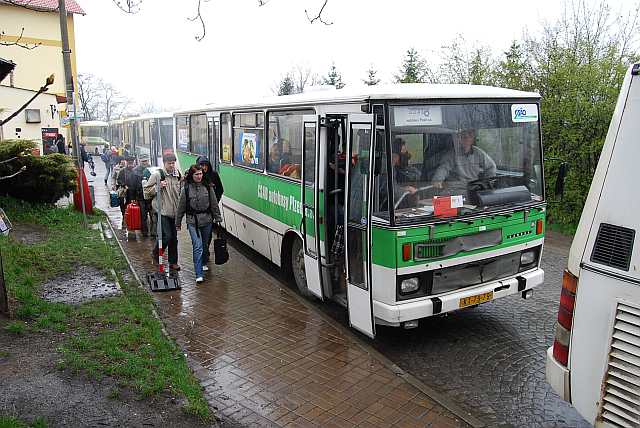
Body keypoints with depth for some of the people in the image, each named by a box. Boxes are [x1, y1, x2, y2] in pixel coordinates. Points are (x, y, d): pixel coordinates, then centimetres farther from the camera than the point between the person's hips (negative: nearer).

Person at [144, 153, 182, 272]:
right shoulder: (157, 175, -7)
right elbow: (146, 189, -5)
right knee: (167, 236, -10)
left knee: (174, 238, 10)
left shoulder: (177, 175, 9)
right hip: (162, 211, -5)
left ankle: (173, 262, 20)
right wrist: (158, 186, -16)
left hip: (174, 211, 6)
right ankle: (156, 254, 17)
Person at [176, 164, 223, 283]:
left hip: (207, 220, 3)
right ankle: (199, 274, -10)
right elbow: (181, 207, 2)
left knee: (204, 244, 18)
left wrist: (218, 218, 8)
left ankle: (203, 263, 43)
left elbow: (214, 204, 7)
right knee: (197, 246, -10)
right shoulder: (186, 188, -4)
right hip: (193, 221, -3)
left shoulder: (208, 186, 1)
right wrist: (178, 223, 6)